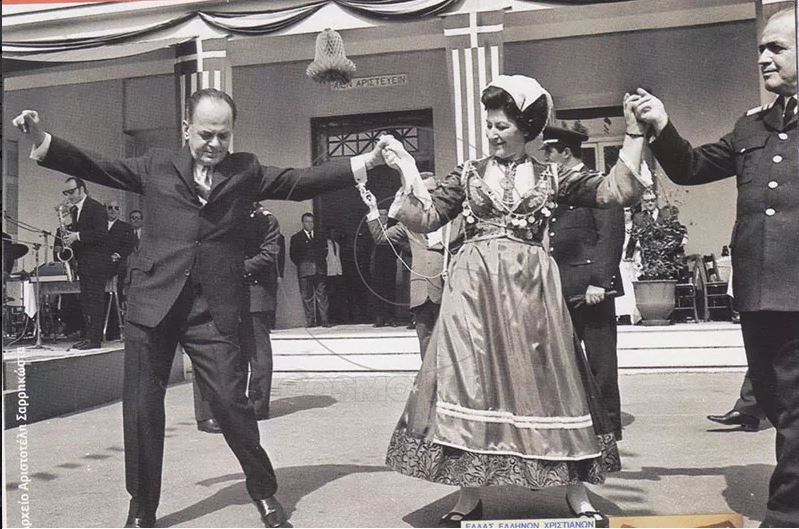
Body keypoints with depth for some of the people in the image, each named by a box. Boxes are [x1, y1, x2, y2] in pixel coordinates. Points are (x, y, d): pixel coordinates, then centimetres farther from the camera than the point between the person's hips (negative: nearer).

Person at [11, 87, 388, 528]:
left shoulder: (245, 171, 10)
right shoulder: (156, 166, 12)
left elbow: (302, 181, 6)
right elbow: (99, 168, 11)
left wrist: (366, 161, -1)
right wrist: (42, 140, -1)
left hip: (213, 310, -1)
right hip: (152, 304, 1)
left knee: (230, 402, -4)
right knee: (141, 409, 6)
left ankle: (264, 492, 18)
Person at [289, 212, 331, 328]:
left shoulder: (320, 236, 16)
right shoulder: (296, 238, 10)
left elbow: (325, 250, 18)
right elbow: (293, 255, 6)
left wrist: (321, 261, 7)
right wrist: (302, 265, 1)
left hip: (320, 270, 1)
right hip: (304, 272, -1)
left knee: (322, 295, -3)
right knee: (307, 297, -1)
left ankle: (324, 320, -3)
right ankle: (310, 321, 3)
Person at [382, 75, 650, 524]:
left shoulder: (552, 176, 7)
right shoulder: (468, 174, 9)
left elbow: (614, 192, -1)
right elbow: (426, 219, 4)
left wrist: (634, 136, -5)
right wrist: (408, 169, -1)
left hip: (531, 290, -1)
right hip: (476, 288, 1)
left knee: (546, 381, 2)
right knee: (471, 381, 0)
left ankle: (577, 490, 14)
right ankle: (471, 494, 11)